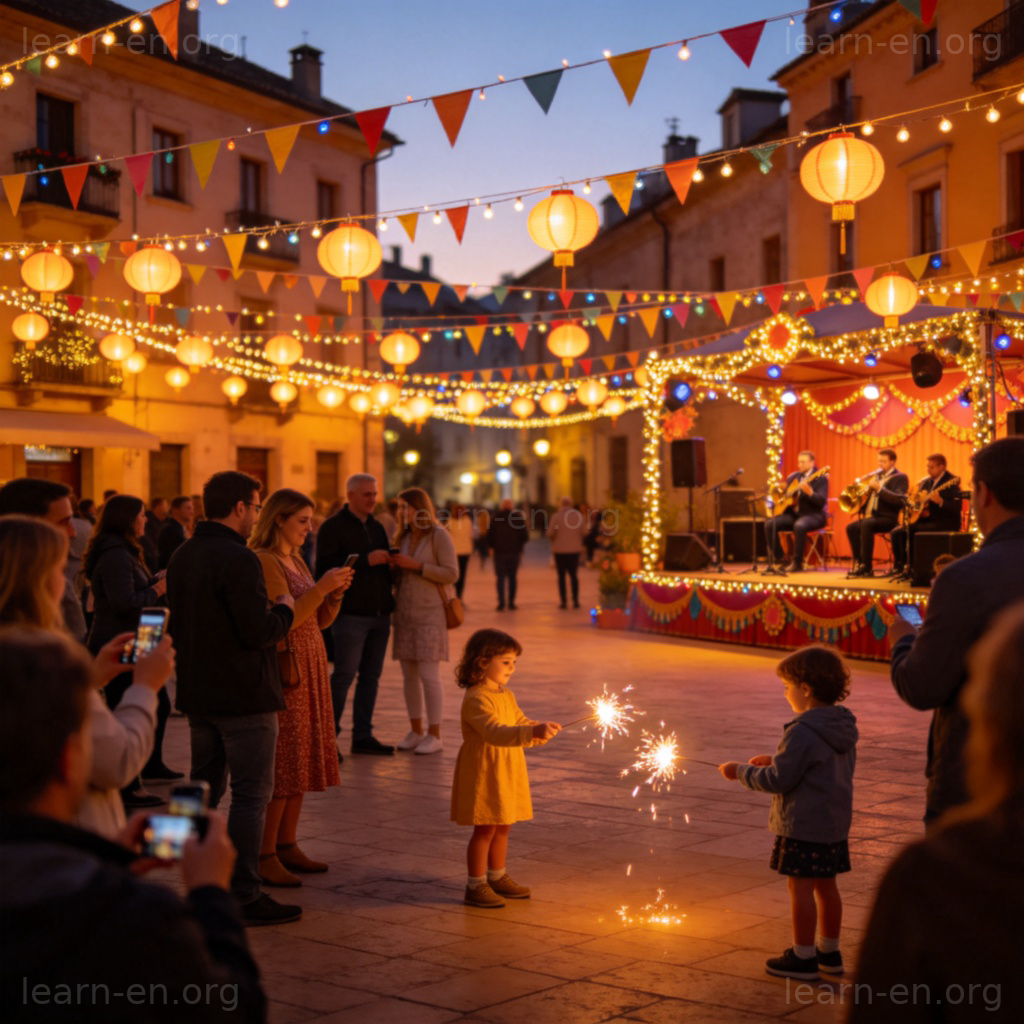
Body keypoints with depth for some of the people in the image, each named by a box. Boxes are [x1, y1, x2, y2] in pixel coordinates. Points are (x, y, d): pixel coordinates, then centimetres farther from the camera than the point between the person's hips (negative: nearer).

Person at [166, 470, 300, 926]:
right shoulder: (239, 560, -19)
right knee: (251, 794, -2)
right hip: (243, 696, -9)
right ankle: (244, 896, -1)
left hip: (197, 694, 9)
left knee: (205, 788, 16)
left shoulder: (182, 556, 9)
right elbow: (259, 632, -24)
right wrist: (284, 609, -5)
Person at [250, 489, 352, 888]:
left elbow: (320, 621, 19)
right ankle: (265, 857, -5)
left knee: (302, 762, 9)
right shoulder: (263, 561, -11)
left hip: (310, 669, 9)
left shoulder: (295, 560, 17)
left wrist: (335, 593, 2)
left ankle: (287, 846, 15)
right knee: (280, 765, -9)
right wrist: (319, 588, -20)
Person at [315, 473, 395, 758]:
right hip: (350, 614, -7)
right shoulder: (333, 527, -5)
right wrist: (365, 561, -19)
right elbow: (325, 568, -16)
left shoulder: (376, 527, 18)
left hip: (379, 614, 7)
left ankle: (363, 735, 15)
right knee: (344, 675, -8)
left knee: (371, 676, 9)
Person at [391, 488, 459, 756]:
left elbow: (451, 573, -11)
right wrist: (395, 567, -2)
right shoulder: (403, 537, 13)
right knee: (409, 675, 7)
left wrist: (416, 565, -16)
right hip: (404, 613, 6)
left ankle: (434, 735, 0)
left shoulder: (438, 535, -6)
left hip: (429, 614, -6)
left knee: (429, 675, -6)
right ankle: (416, 731, 15)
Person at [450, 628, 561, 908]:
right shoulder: (476, 699, -20)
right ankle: (476, 885, 6)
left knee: (502, 827, 17)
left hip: (507, 775, 9)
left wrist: (543, 731, -2)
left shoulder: (507, 696, 12)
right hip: (484, 774, -9)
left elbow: (522, 726, 19)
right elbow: (496, 733, -32)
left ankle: (497, 877, 30)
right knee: (485, 829, -4)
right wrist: (533, 732, -43)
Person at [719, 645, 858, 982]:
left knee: (800, 888, -1)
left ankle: (803, 958, 5)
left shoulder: (802, 732, -21)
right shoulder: (844, 729, 7)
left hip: (803, 825, -9)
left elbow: (779, 780, -19)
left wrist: (742, 772, -6)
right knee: (826, 885, 17)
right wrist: (777, 761, 17)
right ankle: (829, 952, 26)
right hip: (835, 822, 9)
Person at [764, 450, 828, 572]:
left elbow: (822, 501, -18)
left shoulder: (820, 478, -6)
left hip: (813, 514, -7)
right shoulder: (793, 477, 13)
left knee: (799, 525, -40)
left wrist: (809, 492, -34)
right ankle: (780, 559, -9)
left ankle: (797, 563, -28)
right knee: (769, 524, -14)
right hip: (794, 513, 7)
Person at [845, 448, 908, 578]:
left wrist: (879, 488, -22)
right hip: (871, 516, 8)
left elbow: (899, 500, -20)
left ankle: (867, 567, -32)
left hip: (887, 518, -8)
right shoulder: (877, 476, 20)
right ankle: (858, 563, -8)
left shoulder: (900, 477, -4)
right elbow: (869, 495, 26)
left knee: (866, 524, -32)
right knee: (851, 528, -11)